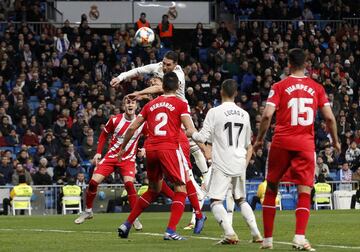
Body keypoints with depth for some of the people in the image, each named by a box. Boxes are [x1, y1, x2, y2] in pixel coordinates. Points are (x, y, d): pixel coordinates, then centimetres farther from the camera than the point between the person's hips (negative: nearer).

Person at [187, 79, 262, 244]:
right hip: (240, 165, 6)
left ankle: (230, 233, -23)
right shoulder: (244, 114, 11)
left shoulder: (214, 112, -6)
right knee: (241, 200, 20)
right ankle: (256, 233, 11)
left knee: (215, 201, -5)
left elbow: (202, 138, -7)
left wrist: (190, 133, 13)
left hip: (222, 165, -5)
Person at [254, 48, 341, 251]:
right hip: (306, 144, 0)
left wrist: (260, 139, 5)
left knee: (271, 189, 13)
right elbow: (329, 117, 3)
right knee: (304, 192, -1)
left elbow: (267, 115, -8)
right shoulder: (317, 88, 6)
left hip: (282, 143, 0)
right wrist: (335, 141, 18)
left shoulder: (279, 87, 1)